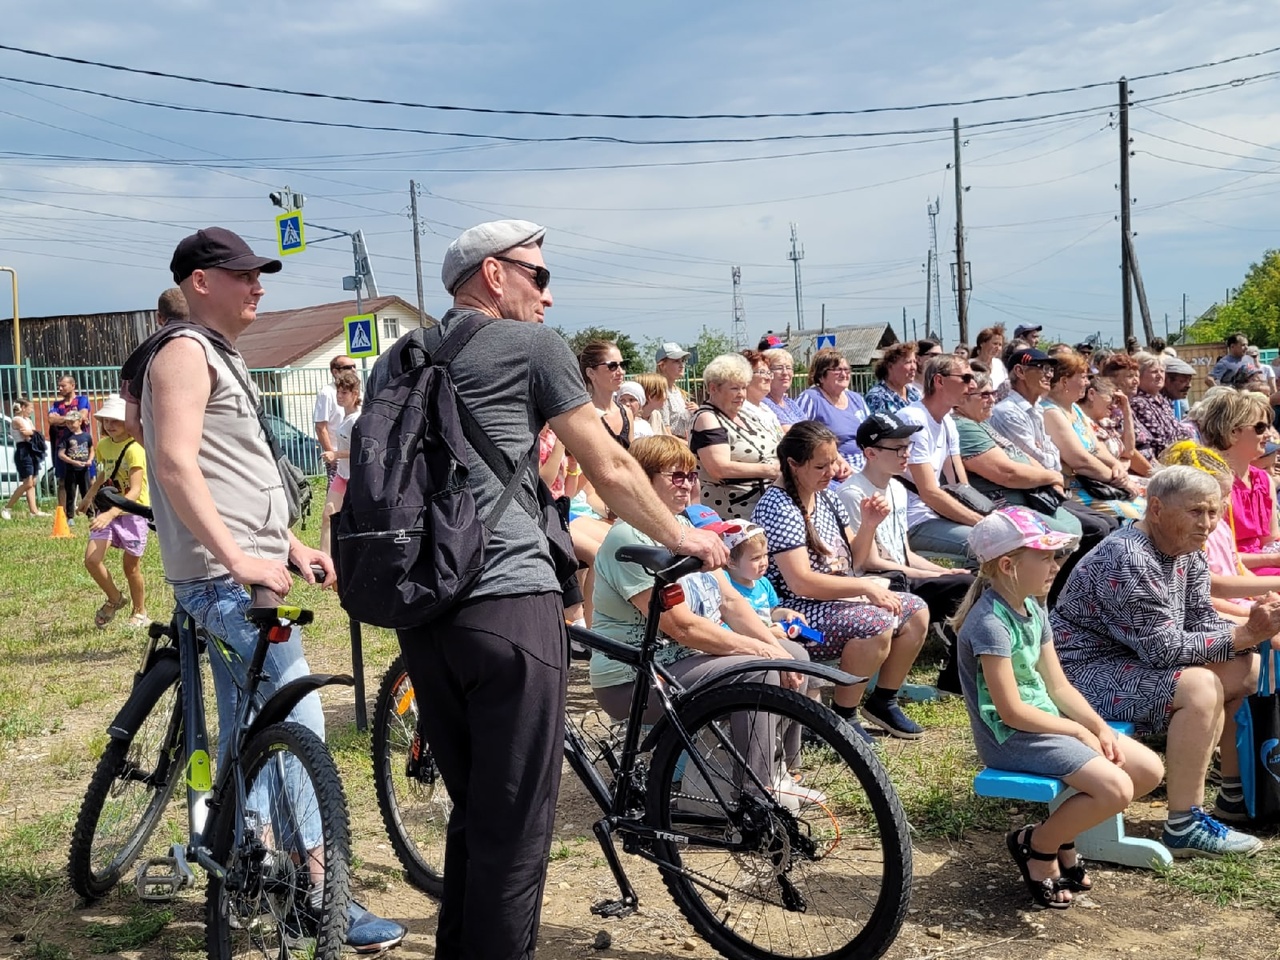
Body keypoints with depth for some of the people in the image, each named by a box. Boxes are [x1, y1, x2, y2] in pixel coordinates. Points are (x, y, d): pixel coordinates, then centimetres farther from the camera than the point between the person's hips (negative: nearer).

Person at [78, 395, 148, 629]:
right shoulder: (103, 445, 4)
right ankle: (115, 599, 15)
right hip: (108, 509, 6)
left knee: (131, 567, 4)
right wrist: (89, 496, 25)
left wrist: (110, 515, -34)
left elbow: (135, 491, -25)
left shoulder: (134, 449, -18)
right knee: (91, 559, -10)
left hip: (133, 511, -6)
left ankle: (140, 613, 26)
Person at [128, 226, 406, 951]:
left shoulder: (222, 356, 21)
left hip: (239, 573, 10)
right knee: (299, 726, -11)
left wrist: (291, 543, 19)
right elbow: (176, 464, -21)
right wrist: (236, 556, -26)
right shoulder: (185, 350, -10)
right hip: (227, 574, -10)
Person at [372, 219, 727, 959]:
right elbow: (610, 468, 4)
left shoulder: (393, 362, 20)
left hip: (420, 611, 7)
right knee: (515, 830, 1)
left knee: (473, 814, 20)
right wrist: (681, 536, 19)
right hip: (508, 604, -7)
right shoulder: (533, 345, 2)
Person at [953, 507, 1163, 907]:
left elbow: (1058, 685, 10)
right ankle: (1036, 845, 2)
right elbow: (1012, 712, -21)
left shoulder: (1034, 609, 8)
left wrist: (1100, 728, -4)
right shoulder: (990, 622, -21)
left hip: (1045, 720, 10)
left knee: (1149, 770, 3)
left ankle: (1061, 833, 16)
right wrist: (1078, 731, -11)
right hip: (1010, 737, -10)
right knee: (1115, 788, -22)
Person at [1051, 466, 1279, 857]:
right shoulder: (1128, 560, -26)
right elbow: (1165, 649, -26)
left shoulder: (1189, 554, 5)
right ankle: (1185, 827, -22)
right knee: (1199, 687, -29)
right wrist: (1243, 636, -25)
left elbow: (1203, 622, 3)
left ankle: (1237, 792, 17)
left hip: (1141, 660, 10)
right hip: (1086, 672, -10)